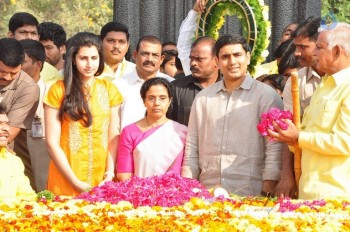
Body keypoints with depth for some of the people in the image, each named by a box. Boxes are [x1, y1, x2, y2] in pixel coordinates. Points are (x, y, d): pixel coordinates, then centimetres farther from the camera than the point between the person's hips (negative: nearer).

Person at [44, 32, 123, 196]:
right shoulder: (59, 90, -2)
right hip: (65, 183, -2)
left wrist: (109, 175, -9)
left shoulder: (109, 89, 8)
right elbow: (52, 142, -5)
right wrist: (75, 182, -11)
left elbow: (114, 137, 4)